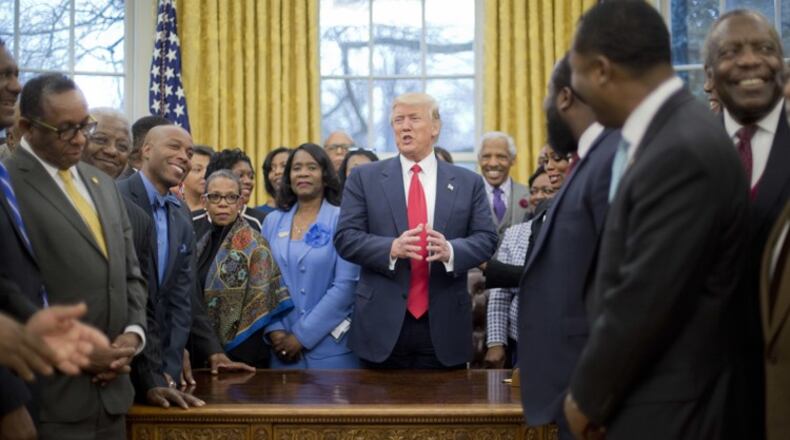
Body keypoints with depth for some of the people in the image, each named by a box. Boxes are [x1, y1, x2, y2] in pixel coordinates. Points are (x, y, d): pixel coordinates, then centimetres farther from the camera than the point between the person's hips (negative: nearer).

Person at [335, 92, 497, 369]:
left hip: (444, 325, 1)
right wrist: (391, 248, -20)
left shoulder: (469, 183, 8)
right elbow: (345, 238, -2)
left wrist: (450, 250, -19)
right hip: (383, 323, -1)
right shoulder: (364, 178, 4)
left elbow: (486, 239, 3)